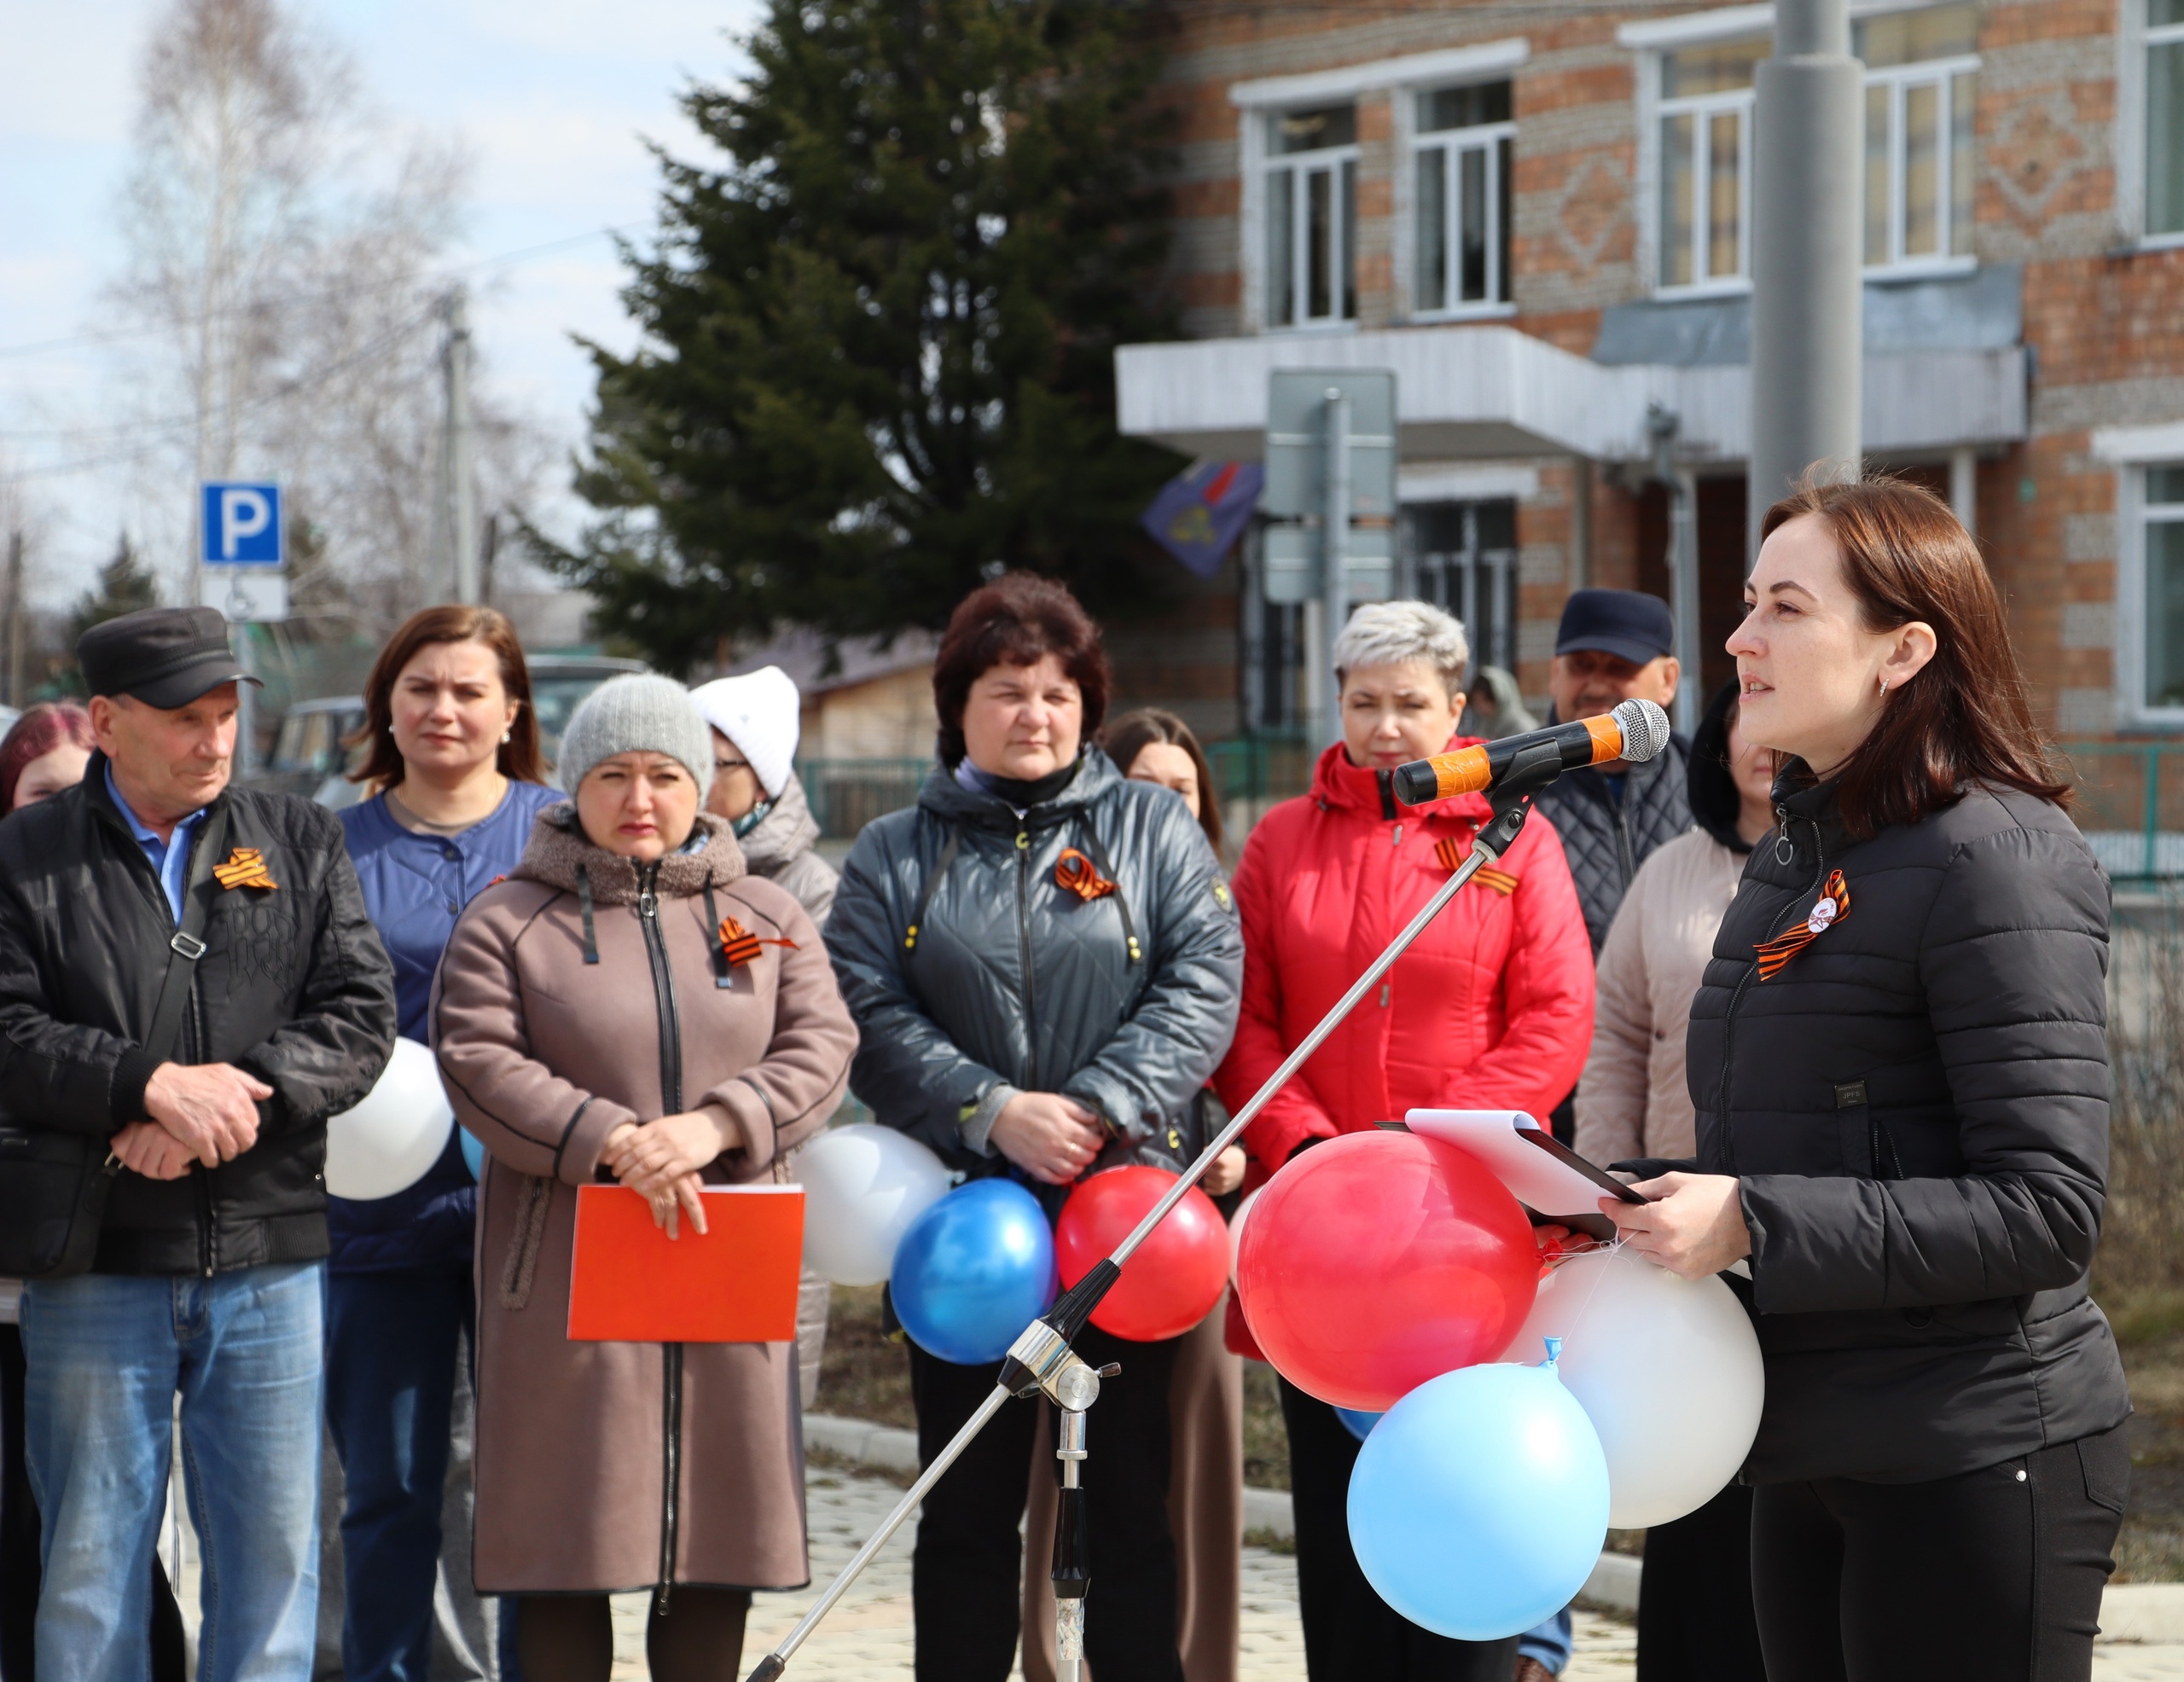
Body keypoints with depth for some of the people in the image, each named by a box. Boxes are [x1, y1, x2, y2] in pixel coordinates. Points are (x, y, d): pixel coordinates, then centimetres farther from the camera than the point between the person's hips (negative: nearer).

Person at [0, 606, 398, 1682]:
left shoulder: (301, 844, 10)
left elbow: (359, 1019, 1)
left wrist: (234, 1095, -14)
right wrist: (153, 1086, -19)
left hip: (271, 1262, 2)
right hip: (98, 1264, -2)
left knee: (272, 1545, 5)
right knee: (90, 1554, 4)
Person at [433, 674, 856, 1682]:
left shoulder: (766, 919, 13)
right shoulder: (507, 921, 4)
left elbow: (819, 1049, 3)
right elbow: (478, 1062, -7)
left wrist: (713, 1125, -15)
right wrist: (611, 1143, -19)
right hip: (569, 1269, -3)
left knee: (717, 1522, 5)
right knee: (569, 1526, -3)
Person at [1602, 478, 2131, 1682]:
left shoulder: (1996, 860, -15)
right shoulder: (1793, 859, 13)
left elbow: (2048, 1209, -21)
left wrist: (1755, 1224, -24)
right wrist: (1635, 1197, 2)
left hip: (1973, 1459, -9)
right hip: (1813, 1450, 9)